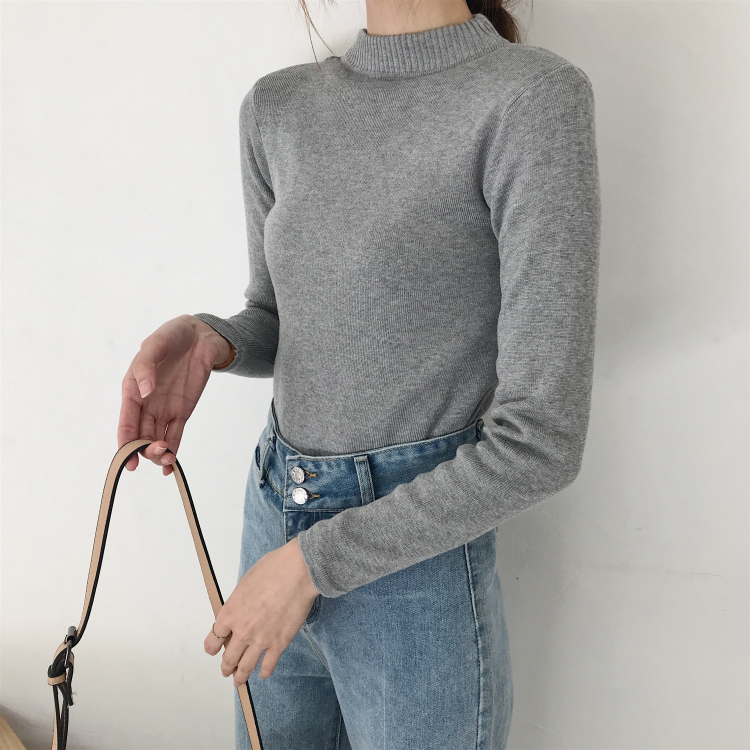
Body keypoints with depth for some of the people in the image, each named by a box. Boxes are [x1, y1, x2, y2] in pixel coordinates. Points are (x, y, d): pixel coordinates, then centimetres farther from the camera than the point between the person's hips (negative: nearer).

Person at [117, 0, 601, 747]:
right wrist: (206, 341, -10)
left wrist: (311, 563, -15)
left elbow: (542, 439, -20)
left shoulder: (536, 96, -17)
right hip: (274, 515, 6)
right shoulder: (277, 108, 1)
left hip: (413, 565, -5)